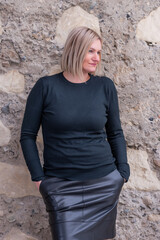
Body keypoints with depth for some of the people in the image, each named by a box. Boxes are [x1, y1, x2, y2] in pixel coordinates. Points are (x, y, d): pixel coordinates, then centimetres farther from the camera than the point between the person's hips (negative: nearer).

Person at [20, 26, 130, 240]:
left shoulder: (105, 87, 2)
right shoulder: (46, 87, -5)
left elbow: (115, 133, 11)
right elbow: (27, 135, 1)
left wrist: (122, 172, 5)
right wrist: (38, 178, -4)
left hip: (104, 183, 3)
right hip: (61, 187, -2)